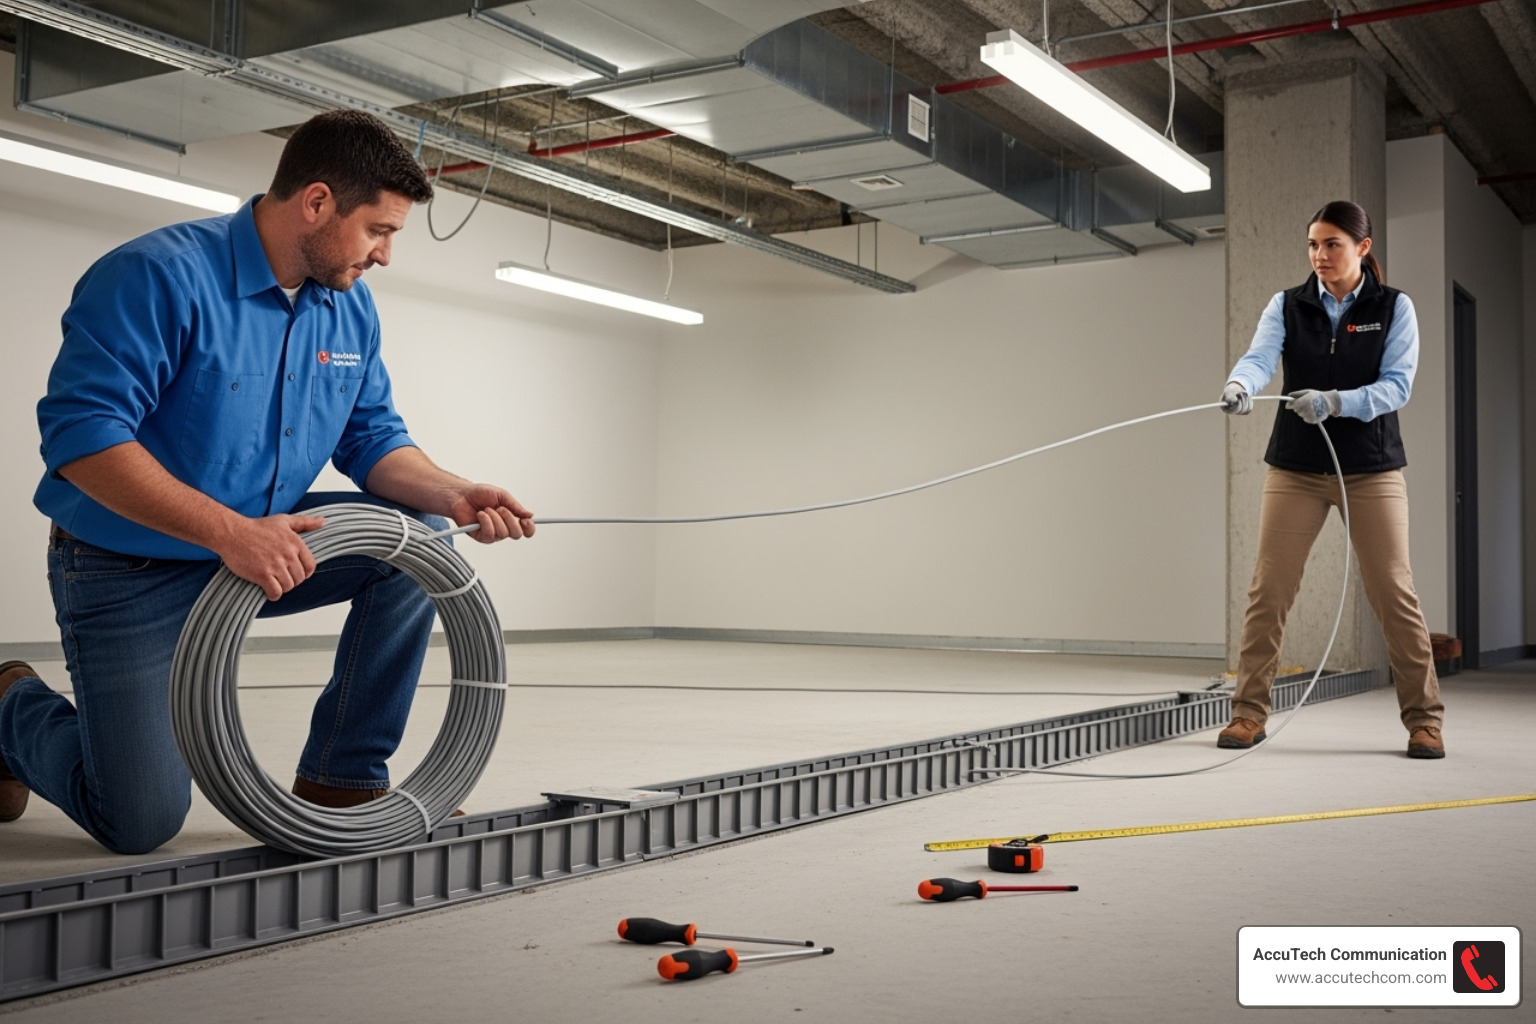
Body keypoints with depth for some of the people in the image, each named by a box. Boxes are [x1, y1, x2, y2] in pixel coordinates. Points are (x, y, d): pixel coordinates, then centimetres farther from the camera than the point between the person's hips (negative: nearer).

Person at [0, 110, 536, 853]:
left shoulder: (350, 308, 0)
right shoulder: (160, 274, -23)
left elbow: (373, 440, 6)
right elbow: (80, 433, -29)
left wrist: (453, 495, -16)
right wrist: (229, 530, -38)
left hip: (267, 543, 7)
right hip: (129, 570, -6)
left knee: (420, 537, -13)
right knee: (141, 823, -8)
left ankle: (343, 779, -2)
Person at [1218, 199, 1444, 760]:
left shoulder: (1394, 307, 0)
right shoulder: (1286, 306, 3)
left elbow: (1397, 385, -10)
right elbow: (1260, 357, -15)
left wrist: (1336, 402, -27)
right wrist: (1239, 384, -38)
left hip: (1371, 467, -1)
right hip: (1295, 467, 1)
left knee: (1393, 590, -2)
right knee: (1268, 588, -2)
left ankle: (1424, 719, 11)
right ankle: (1249, 712, 9)